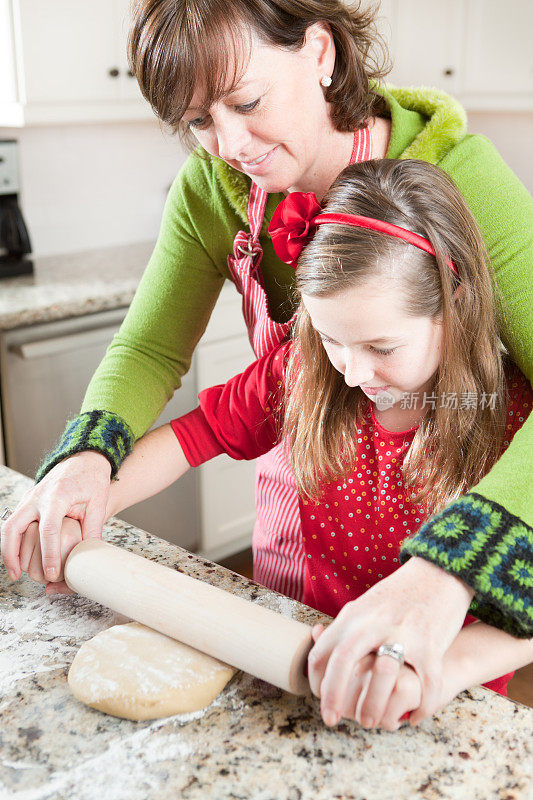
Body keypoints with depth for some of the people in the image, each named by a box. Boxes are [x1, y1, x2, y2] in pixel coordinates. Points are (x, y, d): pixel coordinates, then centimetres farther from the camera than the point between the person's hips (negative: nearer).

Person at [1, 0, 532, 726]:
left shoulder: (452, 169, -27)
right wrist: (89, 451, -30)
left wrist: (450, 567, -51)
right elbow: (150, 349, -8)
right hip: (298, 505, 4)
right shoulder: (213, 185, -13)